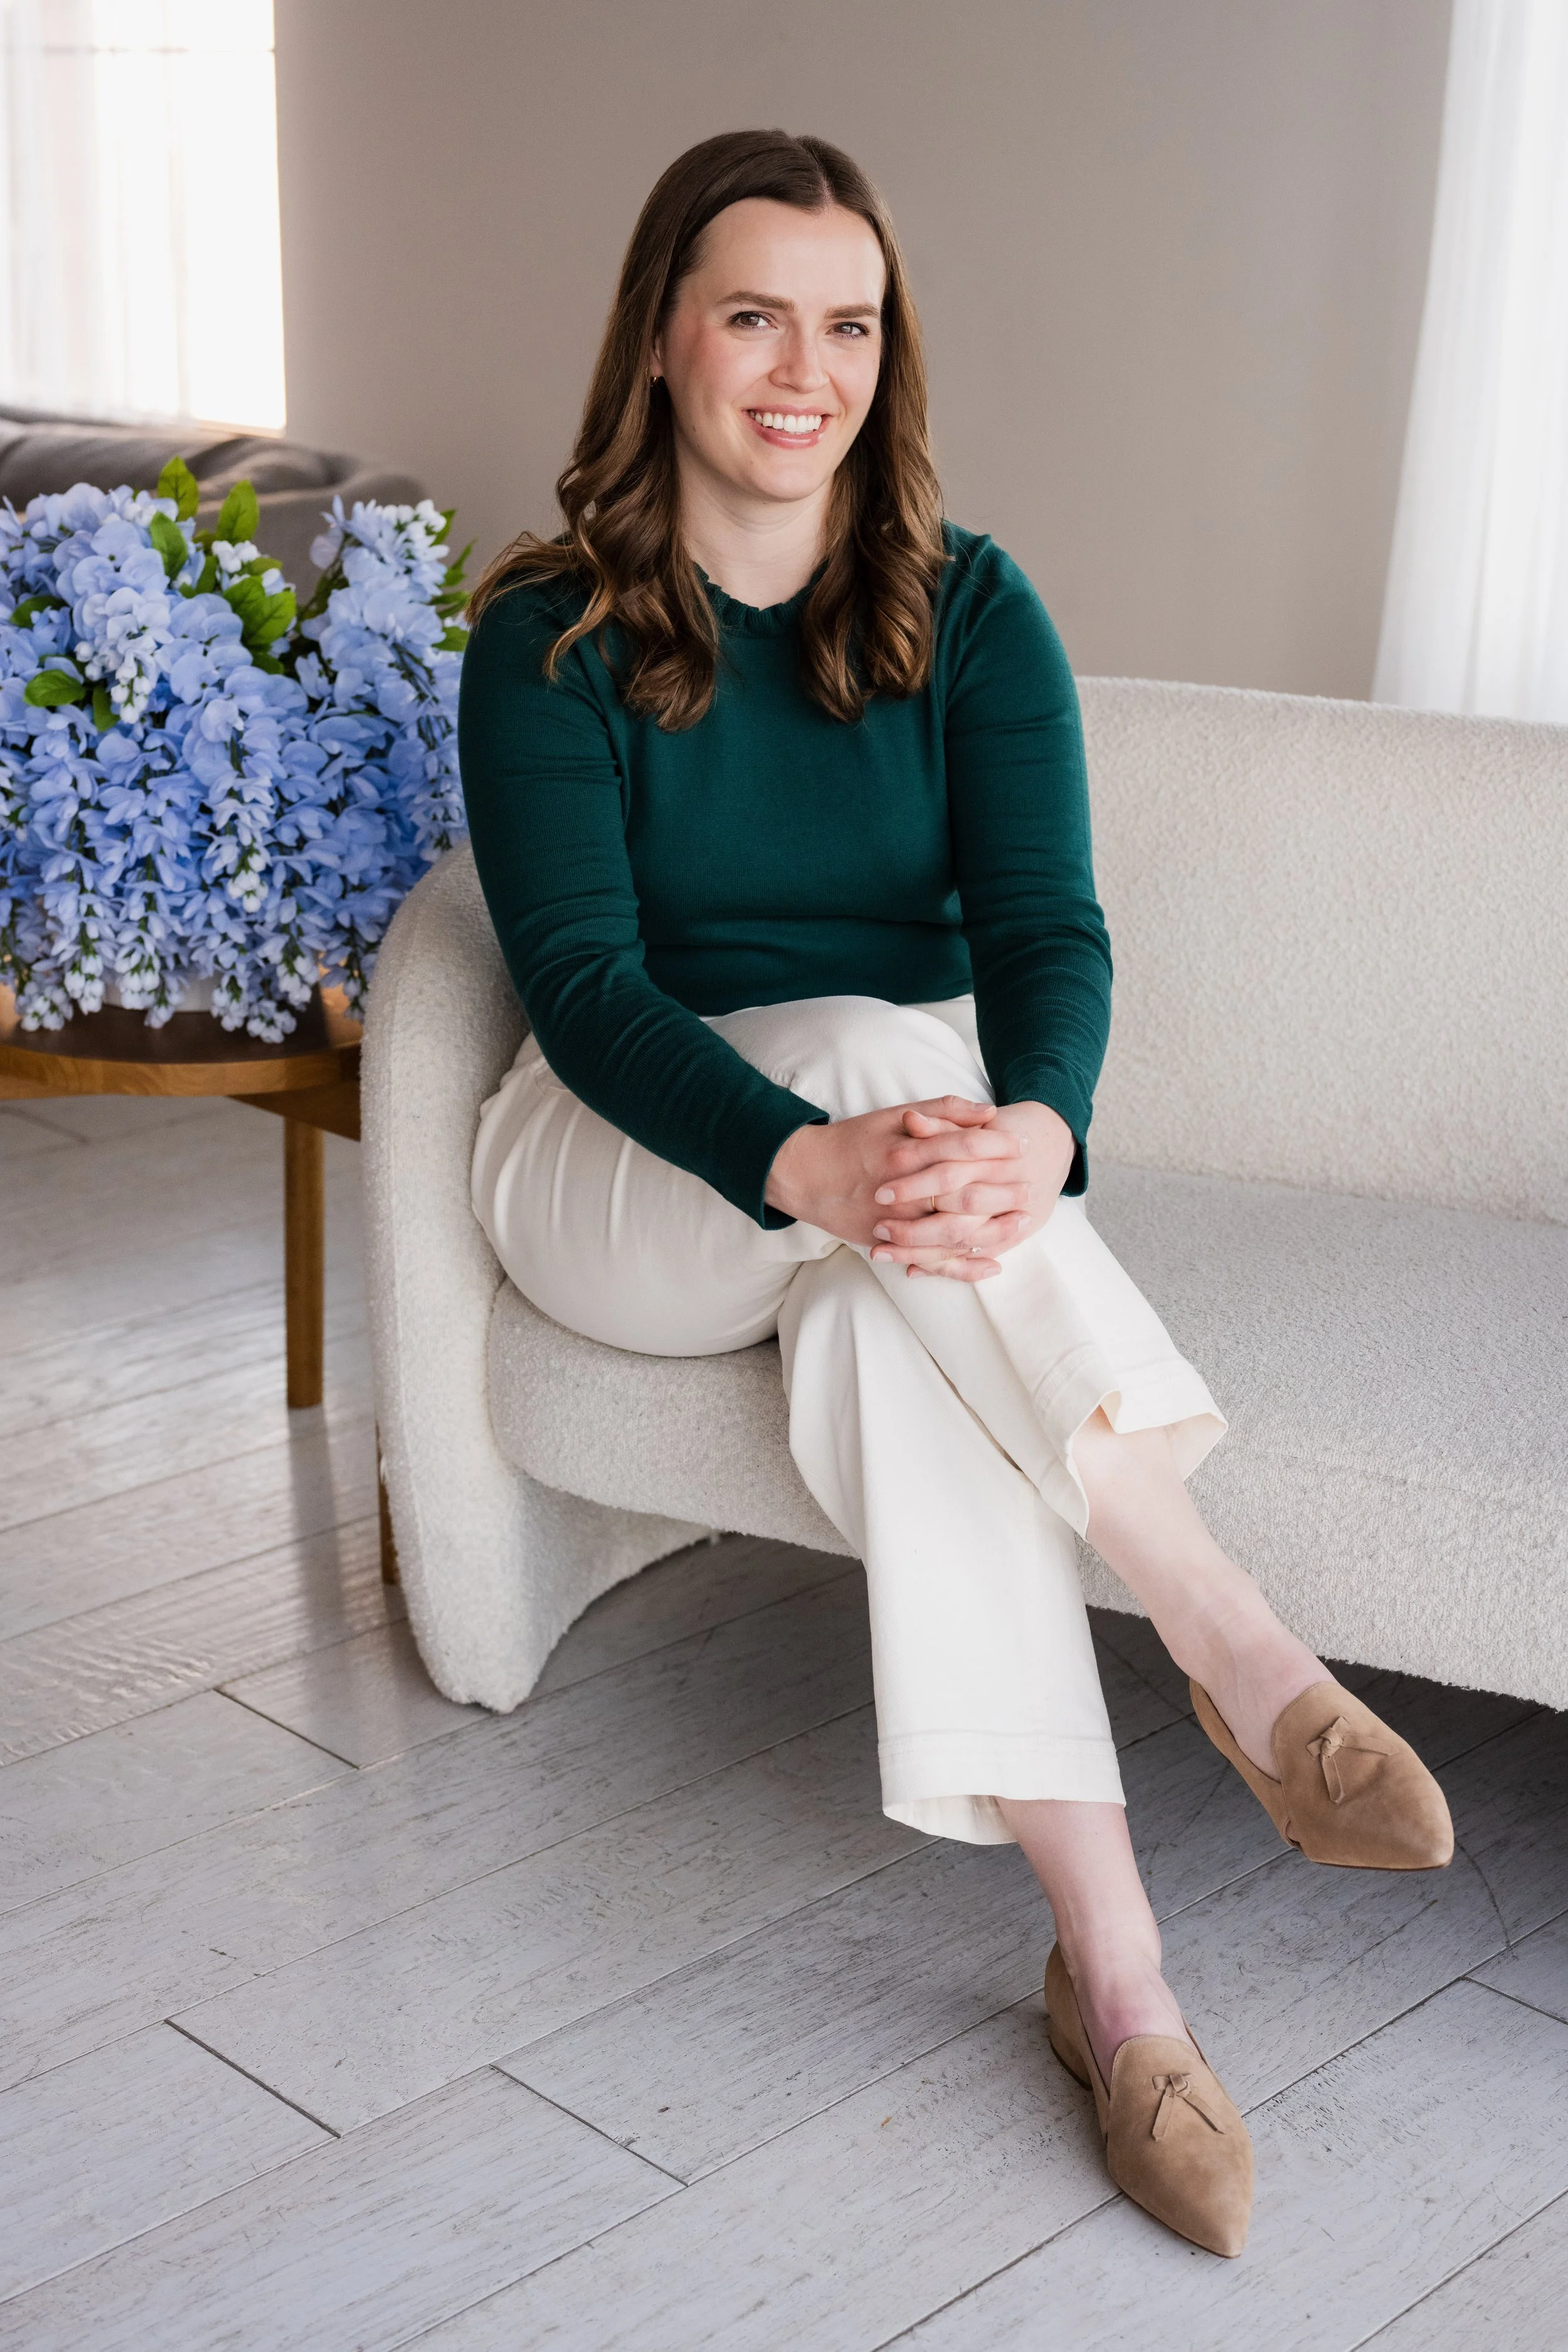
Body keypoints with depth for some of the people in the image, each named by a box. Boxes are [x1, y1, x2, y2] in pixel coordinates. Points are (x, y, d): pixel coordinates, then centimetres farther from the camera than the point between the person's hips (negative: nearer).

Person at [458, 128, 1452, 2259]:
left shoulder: (968, 611, -2)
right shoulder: (550, 633, -7)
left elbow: (1049, 929, -15)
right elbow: (584, 979, -19)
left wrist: (1031, 1133, -40)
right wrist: (814, 1160, -40)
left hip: (906, 1143, 2)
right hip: (641, 1174, -1)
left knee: (888, 1322, -35)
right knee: (875, 1039, -34)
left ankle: (1109, 1963, -34)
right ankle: (1231, 1642, -36)